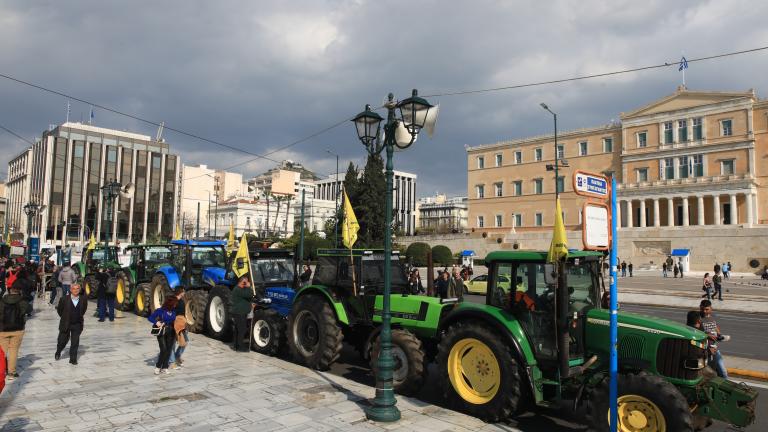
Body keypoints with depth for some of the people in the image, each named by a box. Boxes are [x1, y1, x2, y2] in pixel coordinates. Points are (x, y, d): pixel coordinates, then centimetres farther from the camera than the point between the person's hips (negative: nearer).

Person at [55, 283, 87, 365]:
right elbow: (59, 310, 5)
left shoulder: (83, 300, -6)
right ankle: (58, 353, 44)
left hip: (77, 325, 1)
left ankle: (73, 359, 10)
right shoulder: (64, 299, -10)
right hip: (66, 324, 0)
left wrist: (80, 317, 8)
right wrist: (65, 317, 8)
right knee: (62, 340, 14)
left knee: (75, 342, 0)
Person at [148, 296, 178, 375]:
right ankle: (158, 367, 6)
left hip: (171, 333, 4)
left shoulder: (174, 311, 5)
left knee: (168, 350, 4)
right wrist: (156, 322, -20)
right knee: (163, 350, -12)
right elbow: (150, 317, -5)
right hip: (161, 332, -4)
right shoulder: (160, 310, -8)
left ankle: (164, 368, 16)